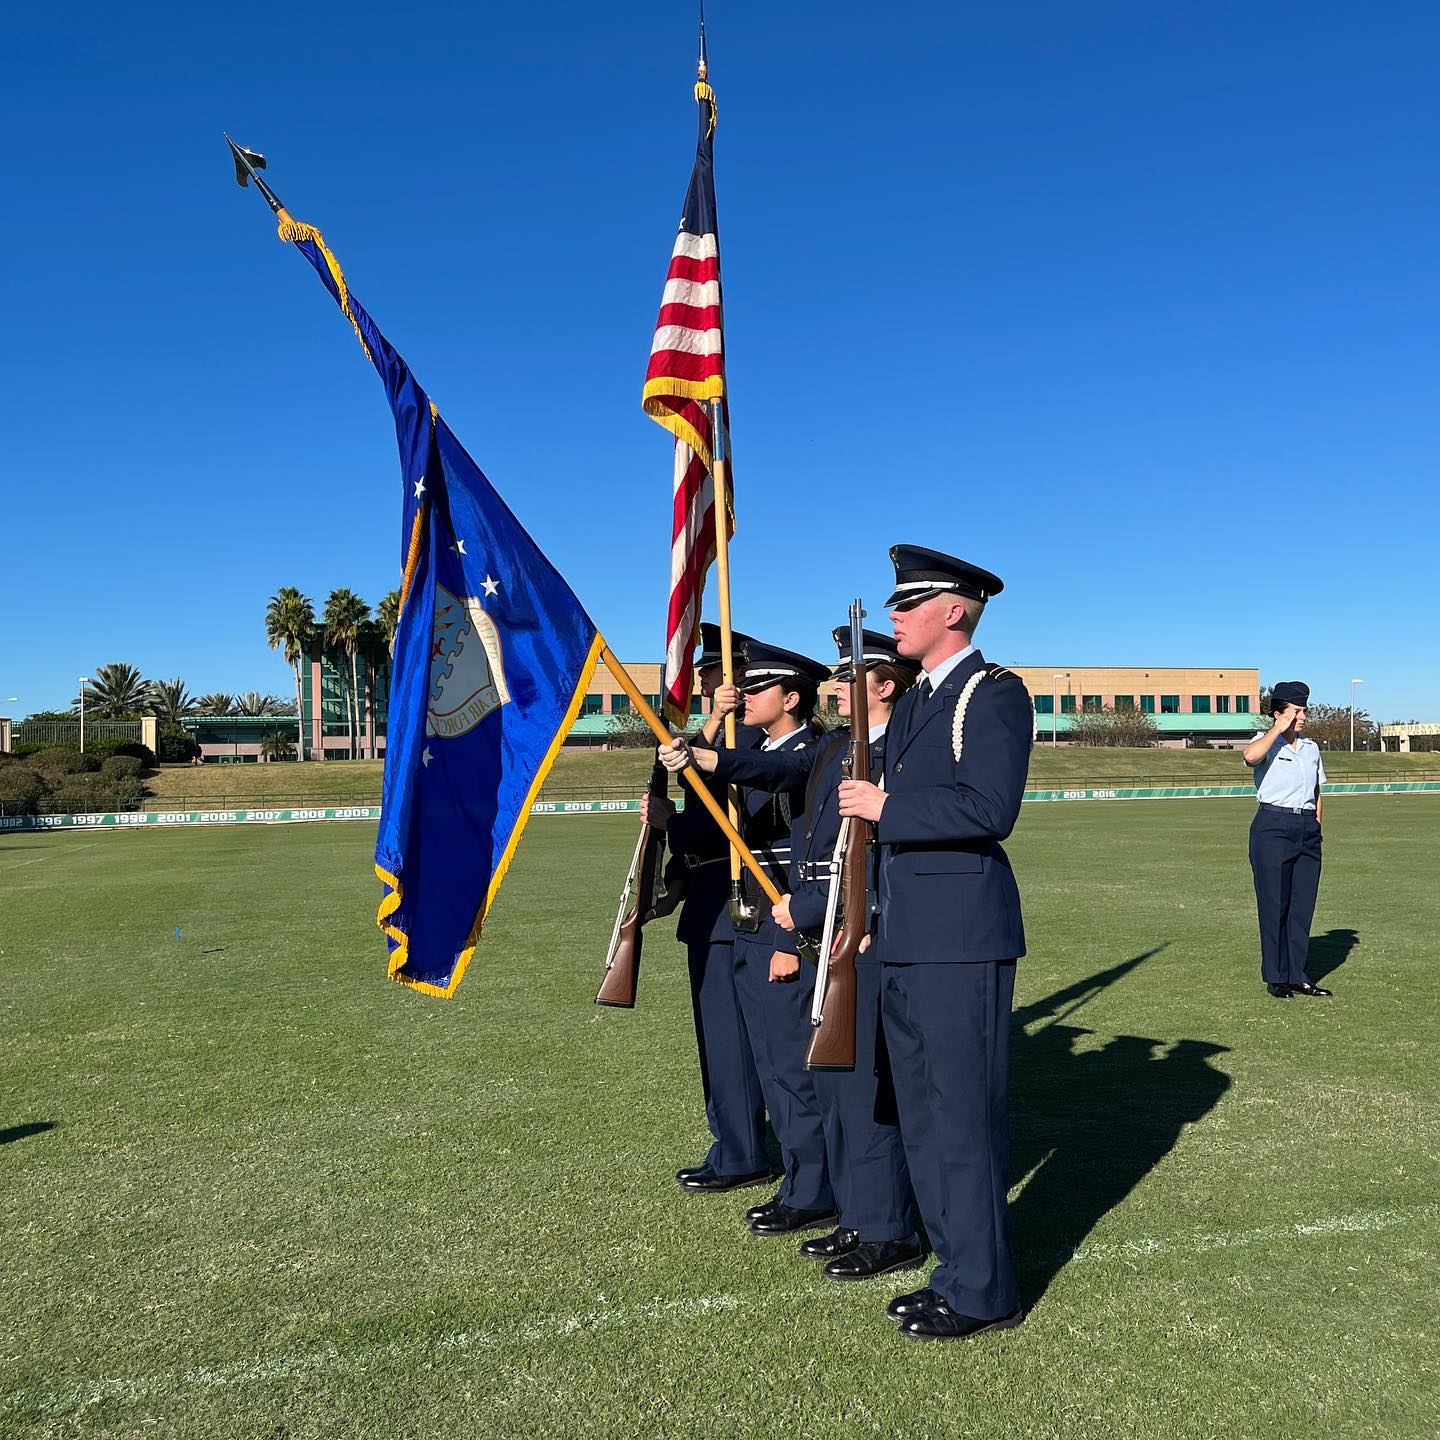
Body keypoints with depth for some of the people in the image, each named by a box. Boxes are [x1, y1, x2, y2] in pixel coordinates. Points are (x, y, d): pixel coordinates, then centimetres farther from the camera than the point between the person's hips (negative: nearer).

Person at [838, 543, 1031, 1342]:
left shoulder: (993, 692, -9)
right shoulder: (912, 703, 18)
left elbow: (990, 808, -21)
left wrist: (885, 807, -16)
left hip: (961, 937, -9)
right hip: (904, 938, 9)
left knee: (963, 1113, 0)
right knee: (922, 1113, 16)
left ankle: (983, 1290, 15)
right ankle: (957, 1267, 30)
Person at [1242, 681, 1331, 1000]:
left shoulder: (1311, 747, 16)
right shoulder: (1265, 741, -2)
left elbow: (1316, 792, 21)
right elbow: (1250, 756, -28)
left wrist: (1316, 828, 12)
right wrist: (1279, 729, -18)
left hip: (1308, 829, 6)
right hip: (1273, 828, -6)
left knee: (1303, 905, 7)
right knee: (1274, 904, -2)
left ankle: (1298, 976, 15)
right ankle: (1275, 977, 7)